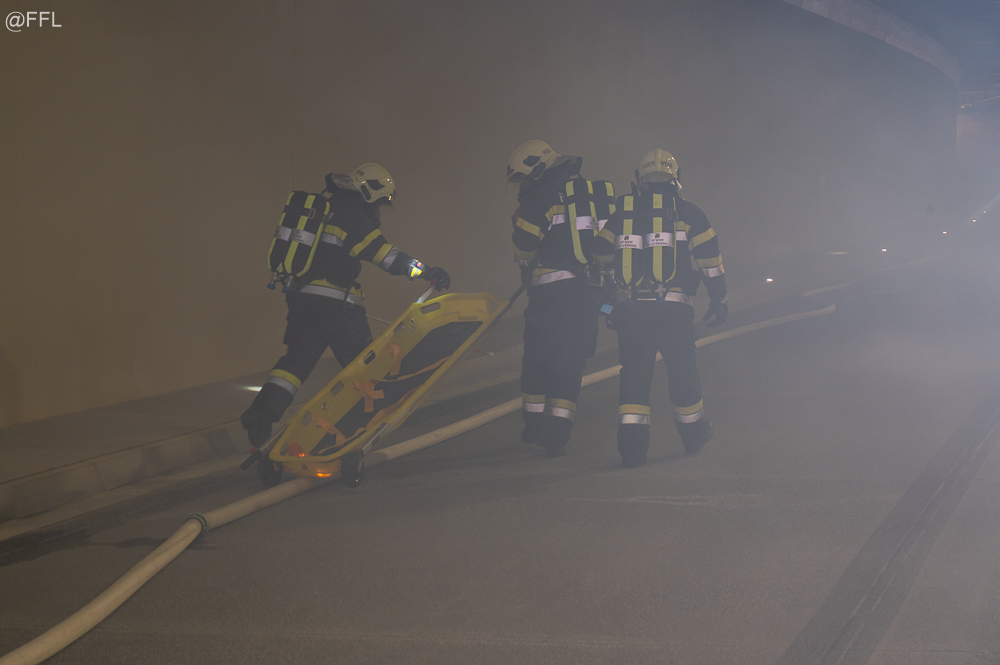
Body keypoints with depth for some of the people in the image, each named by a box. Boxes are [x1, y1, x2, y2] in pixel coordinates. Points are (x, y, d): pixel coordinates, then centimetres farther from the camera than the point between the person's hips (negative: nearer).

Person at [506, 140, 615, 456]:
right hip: (589, 294, 5)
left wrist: (527, 269, 13)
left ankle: (535, 426, 12)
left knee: (537, 357, 8)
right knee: (570, 362, 8)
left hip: (552, 290, -5)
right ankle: (558, 432, 3)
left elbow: (524, 243, -7)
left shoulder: (542, 194, -3)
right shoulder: (598, 192, 17)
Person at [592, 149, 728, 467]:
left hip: (629, 307, 2)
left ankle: (631, 442, -3)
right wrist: (719, 301, 12)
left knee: (634, 373, 7)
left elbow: (600, 255, 17)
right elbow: (710, 260, 4)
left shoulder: (622, 211, 11)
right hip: (673, 307, -2)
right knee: (682, 369, 13)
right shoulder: (686, 212, 4)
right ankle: (694, 434, 29)